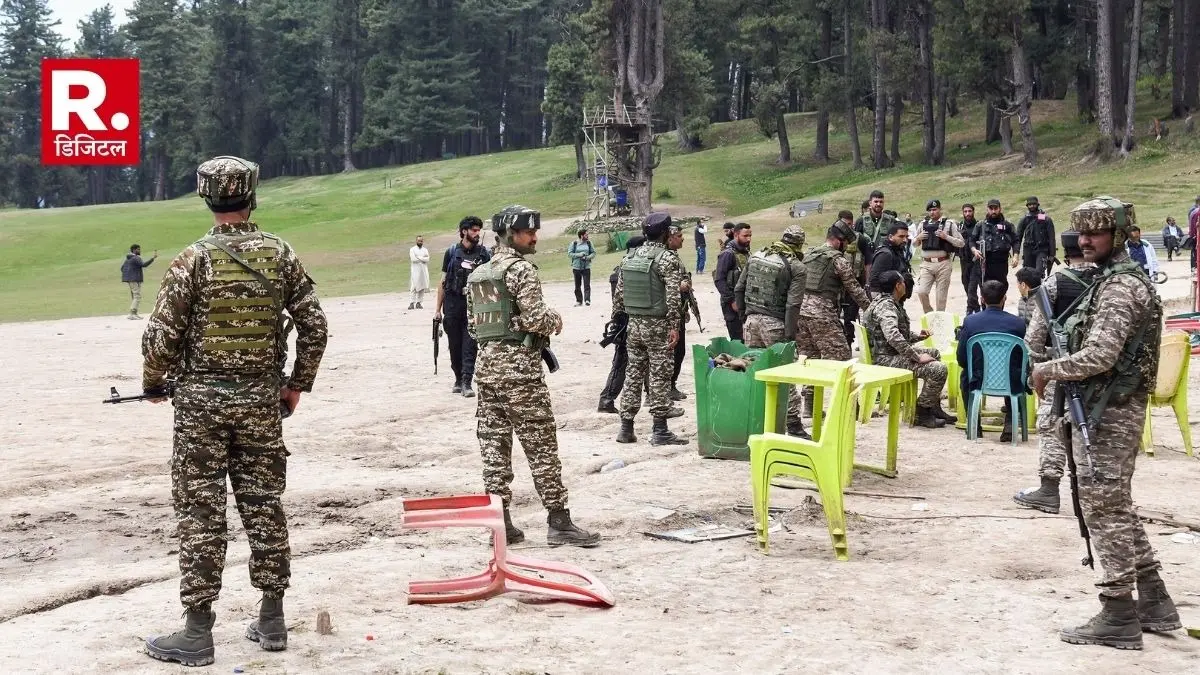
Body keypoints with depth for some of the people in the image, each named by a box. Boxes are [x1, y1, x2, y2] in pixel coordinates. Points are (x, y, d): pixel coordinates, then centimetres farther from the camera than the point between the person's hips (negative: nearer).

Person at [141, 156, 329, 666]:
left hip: (201, 398, -3)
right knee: (263, 506, 11)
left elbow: (162, 334, -10)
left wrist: (154, 384, 7)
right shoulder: (280, 254, 0)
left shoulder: (194, 259, -9)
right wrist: (297, 384, 13)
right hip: (261, 397, 3)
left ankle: (198, 632, 5)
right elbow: (315, 326, 2)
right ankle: (272, 620, 18)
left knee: (200, 513, 2)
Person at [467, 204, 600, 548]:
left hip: (487, 365, 8)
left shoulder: (477, 274, 15)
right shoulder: (521, 269, -11)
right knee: (541, 446, -3)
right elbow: (535, 319, -18)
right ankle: (559, 522, -1)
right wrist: (556, 320, 1)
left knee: (494, 446, 7)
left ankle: (500, 522, 10)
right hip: (519, 367, -8)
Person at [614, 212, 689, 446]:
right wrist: (674, 326, -14)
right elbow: (673, 297, -18)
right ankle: (660, 431, 1)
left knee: (633, 374, 11)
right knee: (660, 376, -1)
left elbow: (619, 293, 10)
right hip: (658, 325, -6)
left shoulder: (629, 258, 8)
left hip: (634, 324, 6)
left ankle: (626, 429, 13)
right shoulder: (668, 259, -11)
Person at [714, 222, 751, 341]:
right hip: (733, 304, -7)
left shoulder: (746, 252, 13)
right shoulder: (728, 254, -12)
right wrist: (731, 300, -19)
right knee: (737, 339, -7)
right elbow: (719, 280, -17)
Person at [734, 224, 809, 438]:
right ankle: (793, 423, 1)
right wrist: (790, 335, -12)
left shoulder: (755, 257, 9)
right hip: (775, 324, -5)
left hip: (752, 319, 5)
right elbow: (793, 304, -14)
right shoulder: (797, 267, -7)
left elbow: (739, 289, 11)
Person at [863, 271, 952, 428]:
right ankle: (921, 412, -6)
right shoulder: (885, 306, -21)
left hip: (894, 352, 12)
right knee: (938, 369, -22)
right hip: (885, 359, -12)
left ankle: (934, 407, 25)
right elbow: (893, 337, -35)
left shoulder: (890, 303, 14)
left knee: (935, 354, 26)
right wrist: (917, 357, -28)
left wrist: (917, 336, 9)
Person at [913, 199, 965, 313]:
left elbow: (961, 243, 0)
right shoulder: (923, 224, 12)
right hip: (926, 264, 2)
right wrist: (918, 238, 0)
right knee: (921, 292, -10)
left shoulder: (949, 224, 3)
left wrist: (946, 237, -13)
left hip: (943, 264, -2)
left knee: (941, 295, 0)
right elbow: (914, 244, 21)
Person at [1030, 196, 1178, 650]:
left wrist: (1047, 370, -13)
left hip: (1106, 414, -11)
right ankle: (1153, 603, 24)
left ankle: (1119, 615, 2)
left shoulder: (1118, 286, -18)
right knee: (1118, 506, 17)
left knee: (1104, 508, -4)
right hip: (1114, 410, 11)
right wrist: (1062, 373, 12)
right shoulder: (1117, 279, 15)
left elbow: (1099, 356, -26)